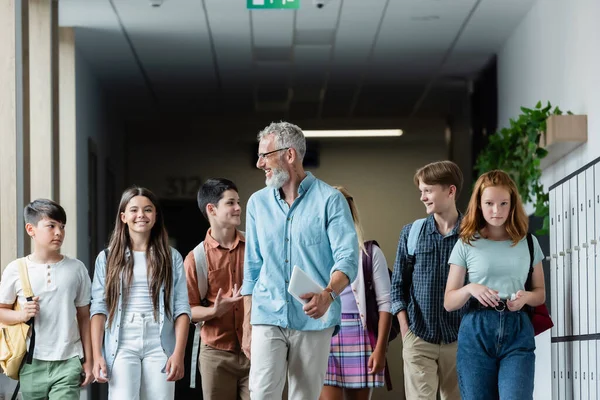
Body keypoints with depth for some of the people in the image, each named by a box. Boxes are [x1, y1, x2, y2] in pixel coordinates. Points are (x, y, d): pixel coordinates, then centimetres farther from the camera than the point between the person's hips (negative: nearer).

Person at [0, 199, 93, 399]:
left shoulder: (76, 269, 3)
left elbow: (83, 317, 8)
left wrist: (88, 361, 6)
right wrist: (22, 315, -13)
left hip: (68, 362, -1)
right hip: (32, 363, 1)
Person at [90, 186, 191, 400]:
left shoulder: (171, 258, 9)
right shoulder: (107, 258, 9)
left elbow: (181, 309, 3)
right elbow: (99, 309, 3)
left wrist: (178, 354, -7)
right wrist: (97, 355, -5)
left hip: (159, 347, 1)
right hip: (122, 347, -1)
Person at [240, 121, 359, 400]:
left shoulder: (329, 199, -3)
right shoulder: (258, 203, 10)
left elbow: (347, 258, -11)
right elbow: (252, 270, 14)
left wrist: (328, 294, -32)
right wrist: (247, 327, 10)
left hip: (313, 321, -2)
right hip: (268, 319, 3)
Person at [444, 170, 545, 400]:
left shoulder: (528, 243, 9)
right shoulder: (466, 245, 5)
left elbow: (540, 293, 17)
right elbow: (449, 302, 5)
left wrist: (526, 297, -7)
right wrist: (470, 289, -16)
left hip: (517, 331, 0)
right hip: (476, 331, 0)